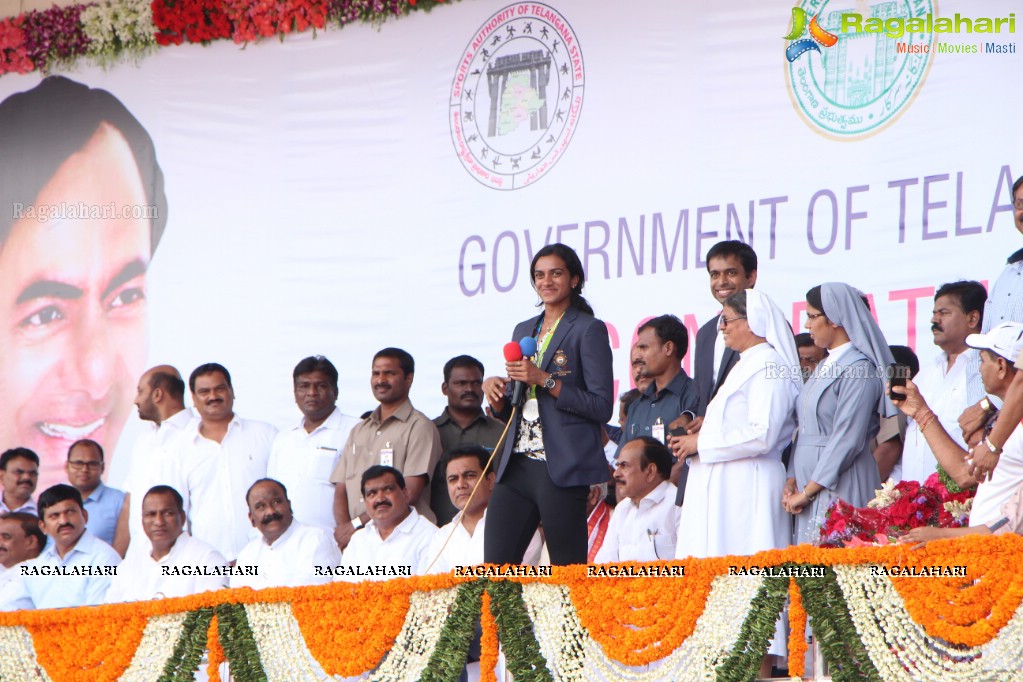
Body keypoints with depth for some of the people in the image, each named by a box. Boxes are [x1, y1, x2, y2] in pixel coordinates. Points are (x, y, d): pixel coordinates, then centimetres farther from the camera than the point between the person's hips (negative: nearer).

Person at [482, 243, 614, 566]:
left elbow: (602, 406, -9)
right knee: (495, 565, 0)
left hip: (562, 467, -6)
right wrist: (495, 391, 2)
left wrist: (545, 380, -14)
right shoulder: (524, 330, 20)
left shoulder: (589, 330, -1)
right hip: (517, 466, 6)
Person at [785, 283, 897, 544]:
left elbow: (847, 439, -17)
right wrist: (792, 481, 5)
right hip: (811, 488, 9)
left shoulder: (858, 368, -11)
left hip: (840, 488, -9)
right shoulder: (824, 367, 17)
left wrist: (808, 491, -15)